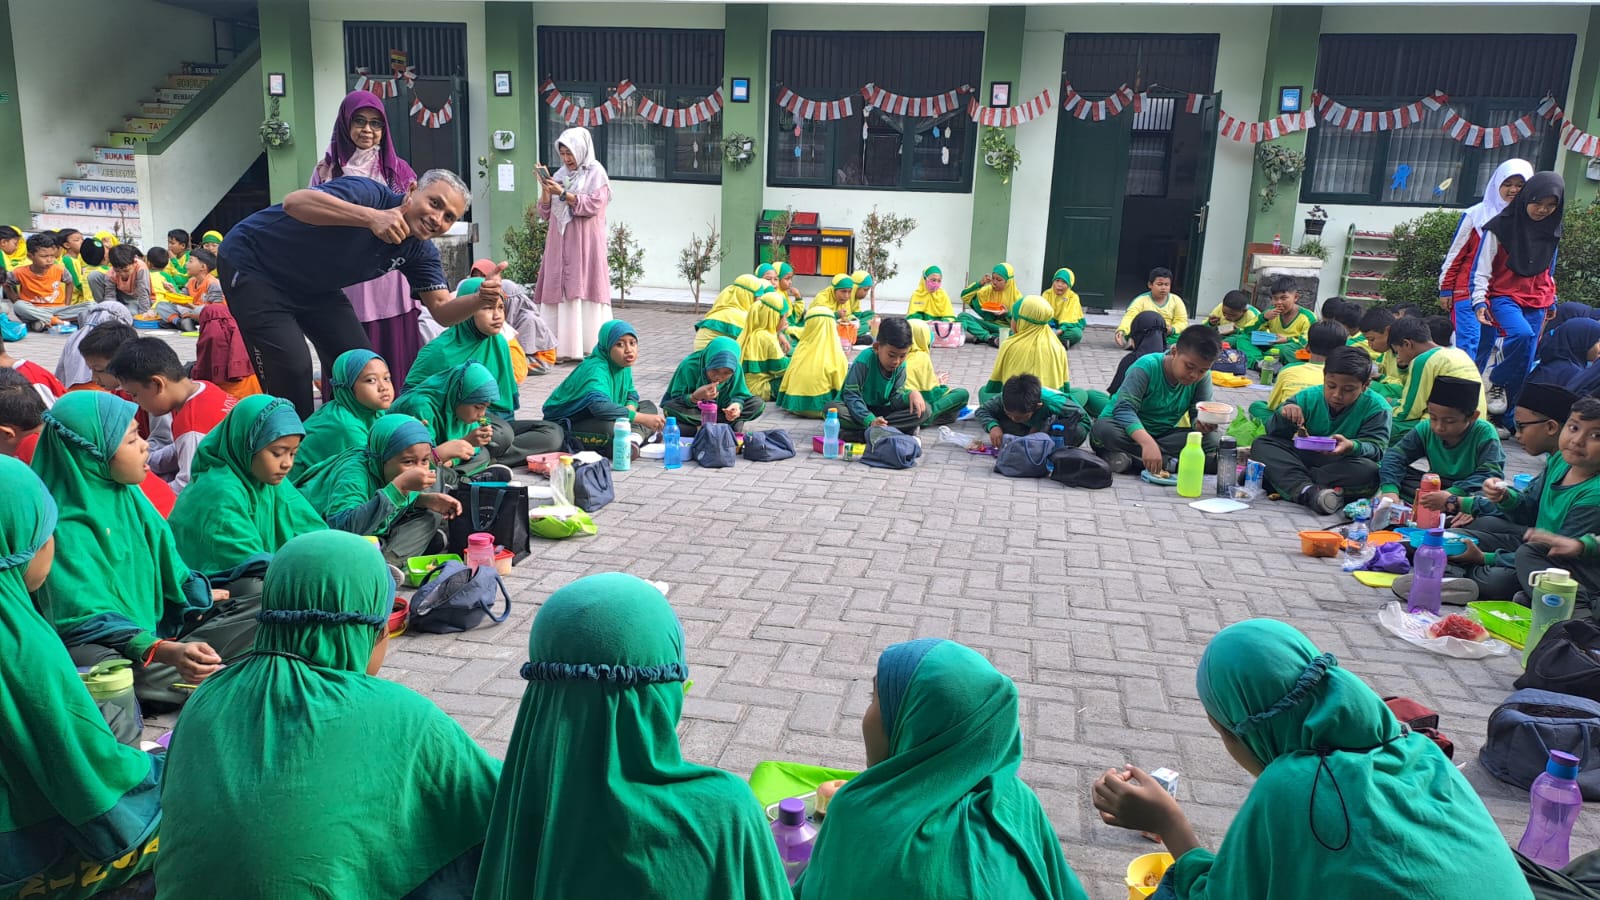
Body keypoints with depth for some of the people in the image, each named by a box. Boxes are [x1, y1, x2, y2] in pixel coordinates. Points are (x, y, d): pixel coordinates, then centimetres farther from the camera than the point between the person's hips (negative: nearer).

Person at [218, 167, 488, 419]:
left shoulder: (420, 252, -8)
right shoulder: (372, 194, -30)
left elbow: (442, 310, -11)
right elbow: (294, 202, -45)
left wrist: (480, 298, -33)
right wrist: (371, 217, -58)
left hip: (314, 287, 7)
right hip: (252, 265, -7)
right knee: (293, 368, -20)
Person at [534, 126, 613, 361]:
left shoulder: (595, 173, 2)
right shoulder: (560, 175, 17)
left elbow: (593, 205, -12)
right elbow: (545, 213, 15)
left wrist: (562, 193, -14)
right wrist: (545, 190, -2)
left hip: (585, 245, -5)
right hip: (560, 245, 5)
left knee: (584, 293, -9)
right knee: (561, 294, -1)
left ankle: (590, 348, -8)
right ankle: (563, 348, -1)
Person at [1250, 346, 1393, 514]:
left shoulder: (1376, 407, -8)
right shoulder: (1308, 397, -2)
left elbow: (1377, 448, -17)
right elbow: (1274, 434, -2)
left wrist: (1352, 446, -40)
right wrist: (1283, 417, -27)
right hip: (1304, 459, 3)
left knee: (1368, 471, -36)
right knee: (1261, 444, -18)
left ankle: (1286, 482, -29)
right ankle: (1307, 491, -41)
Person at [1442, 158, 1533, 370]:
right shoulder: (1476, 215, -2)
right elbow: (1455, 254, 2)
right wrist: (1445, 289, 2)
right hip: (1469, 289, -3)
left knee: (1486, 345, 7)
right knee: (1468, 343, -10)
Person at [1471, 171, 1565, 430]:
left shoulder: (1551, 231, 11)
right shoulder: (1501, 227, -5)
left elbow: (1548, 272, 23)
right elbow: (1481, 269, -6)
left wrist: (1551, 301, 22)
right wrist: (1480, 301, -17)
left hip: (1536, 303, 5)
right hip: (1503, 296, -5)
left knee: (1526, 363, -1)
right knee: (1522, 334, -33)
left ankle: (1506, 418, 5)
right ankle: (1497, 382, -11)